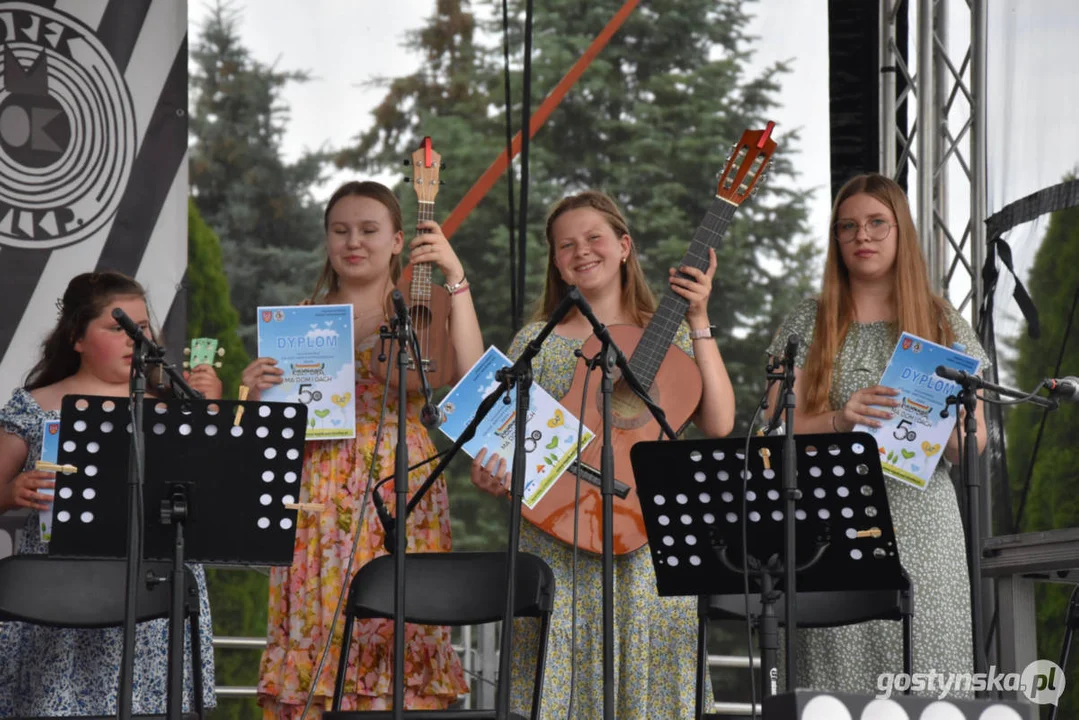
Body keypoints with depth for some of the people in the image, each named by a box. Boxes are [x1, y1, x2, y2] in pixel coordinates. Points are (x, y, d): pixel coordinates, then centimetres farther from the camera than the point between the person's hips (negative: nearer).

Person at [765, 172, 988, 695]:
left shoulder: (943, 324, 11)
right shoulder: (809, 324, 10)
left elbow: (974, 442, 8)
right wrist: (838, 422, -15)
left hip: (922, 520, 0)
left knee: (927, 674, -8)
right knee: (840, 679, -8)